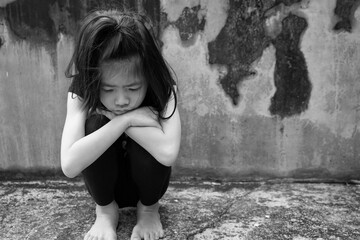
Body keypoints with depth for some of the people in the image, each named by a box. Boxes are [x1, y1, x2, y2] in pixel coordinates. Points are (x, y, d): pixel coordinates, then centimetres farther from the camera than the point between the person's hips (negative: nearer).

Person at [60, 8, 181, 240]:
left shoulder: (161, 87, -26)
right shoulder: (83, 93, -24)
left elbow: (168, 152, -44)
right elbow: (69, 164, -37)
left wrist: (113, 116, -36)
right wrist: (123, 120, -39)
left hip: (147, 183, 0)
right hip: (105, 184, 1)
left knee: (146, 140, -33)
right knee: (94, 125, -29)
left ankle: (148, 207, 0)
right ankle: (106, 209, -2)